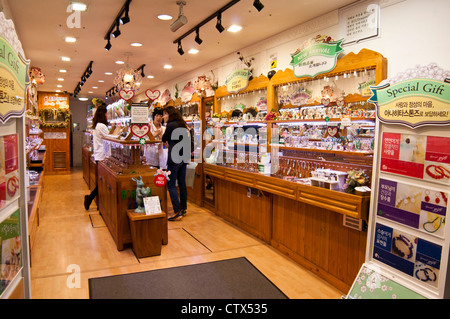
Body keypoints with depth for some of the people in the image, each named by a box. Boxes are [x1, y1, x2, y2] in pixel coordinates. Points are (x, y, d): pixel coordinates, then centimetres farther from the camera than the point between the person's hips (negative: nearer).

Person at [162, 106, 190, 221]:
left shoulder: (170, 125, -9)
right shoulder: (183, 125, 14)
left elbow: (164, 139, 1)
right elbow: (188, 141, 18)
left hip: (174, 159, -8)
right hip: (183, 158, 8)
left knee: (171, 185, -4)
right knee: (182, 183, 13)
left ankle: (177, 212, -7)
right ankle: (183, 209, 21)